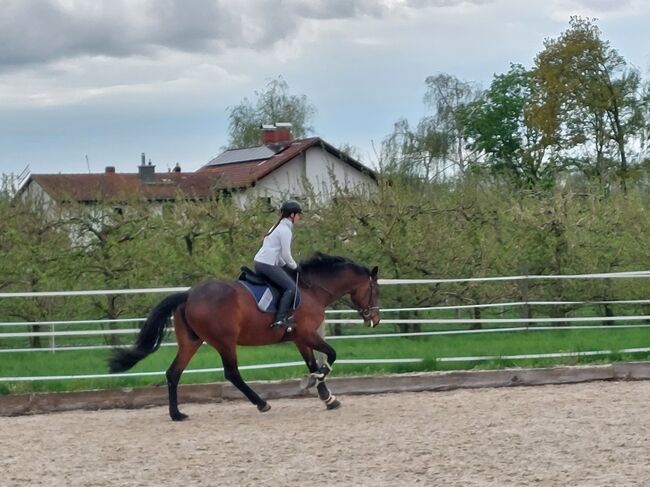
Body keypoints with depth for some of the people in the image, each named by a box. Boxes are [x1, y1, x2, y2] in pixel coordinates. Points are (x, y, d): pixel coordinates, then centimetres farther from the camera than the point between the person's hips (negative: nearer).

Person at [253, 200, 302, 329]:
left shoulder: (279, 226, 20)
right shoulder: (285, 230, -11)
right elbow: (286, 254, -12)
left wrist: (285, 265, 20)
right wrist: (294, 266, 4)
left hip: (259, 261, 10)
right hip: (267, 264, -10)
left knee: (288, 284, 19)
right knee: (290, 287, -13)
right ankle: (280, 319, -20)